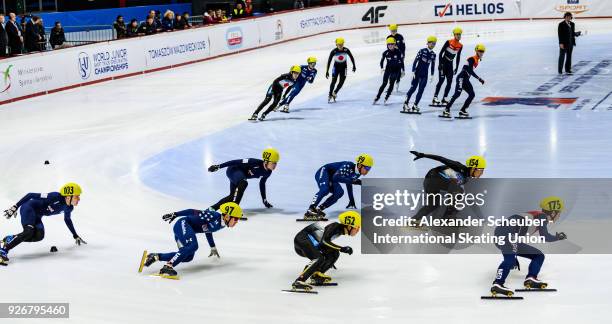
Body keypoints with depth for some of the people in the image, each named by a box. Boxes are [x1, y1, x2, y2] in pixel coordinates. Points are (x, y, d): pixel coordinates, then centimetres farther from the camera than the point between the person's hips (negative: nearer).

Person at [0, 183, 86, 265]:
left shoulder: (69, 208, -2)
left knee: (39, 236, -16)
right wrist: (15, 207, -24)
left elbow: (67, 220, 21)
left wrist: (75, 235, 26)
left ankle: (8, 239, -7)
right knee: (29, 231, -30)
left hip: (36, 215, 8)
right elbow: (31, 195, -23)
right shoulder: (56, 197, -27)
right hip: (28, 208, -8)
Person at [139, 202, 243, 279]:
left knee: (188, 257, -5)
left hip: (185, 229, 9)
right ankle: (168, 267, -41)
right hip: (183, 224, -9)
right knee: (192, 246, -31)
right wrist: (175, 214, -10)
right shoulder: (214, 216, -17)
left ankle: (154, 257, -2)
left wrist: (213, 248, 39)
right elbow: (194, 212, -13)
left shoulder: (220, 224, 10)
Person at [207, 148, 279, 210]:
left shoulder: (268, 172, -6)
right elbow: (237, 162, -29)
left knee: (233, 196, 9)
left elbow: (262, 184, 13)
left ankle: (211, 209, 19)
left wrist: (264, 200, 19)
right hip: (233, 170, -10)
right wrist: (219, 166, -30)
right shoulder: (256, 163, -31)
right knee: (243, 183, -37)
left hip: (241, 175, 10)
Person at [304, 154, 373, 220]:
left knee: (339, 193, -16)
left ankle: (318, 209, -13)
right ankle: (310, 211, -38)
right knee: (324, 190, -34)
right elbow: (336, 177, -37)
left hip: (331, 179, 8)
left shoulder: (357, 173, -2)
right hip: (323, 172, -8)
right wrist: (353, 181, -41)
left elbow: (348, 183, 15)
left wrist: (351, 200, 17)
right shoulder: (348, 166, -28)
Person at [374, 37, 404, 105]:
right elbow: (382, 61, 5)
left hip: (396, 70, 0)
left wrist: (402, 70, 0)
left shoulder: (398, 52, -14)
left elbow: (401, 61, -3)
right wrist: (382, 68, -4)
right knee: (384, 83, -3)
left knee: (391, 84, -1)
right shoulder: (386, 53, -10)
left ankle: (386, 98, 10)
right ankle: (377, 97, 6)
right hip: (388, 69, 0)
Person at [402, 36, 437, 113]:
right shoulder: (422, 51, -9)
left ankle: (415, 105, 2)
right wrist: (413, 72, -13)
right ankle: (406, 104, 1)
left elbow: (433, 65, 15)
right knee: (413, 88, -7)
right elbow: (415, 61, -10)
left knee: (421, 90, -2)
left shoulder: (433, 54, 5)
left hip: (424, 75, 4)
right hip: (417, 72, -4)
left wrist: (432, 75, 14)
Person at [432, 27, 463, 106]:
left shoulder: (460, 46, 2)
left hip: (450, 64, 6)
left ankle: (444, 99, 6)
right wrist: (440, 64, -15)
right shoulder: (448, 42, -14)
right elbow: (441, 52, -11)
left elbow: (458, 57, 12)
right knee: (441, 80, -14)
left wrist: (457, 68, 10)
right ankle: (435, 98, -14)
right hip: (443, 63, -6)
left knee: (449, 82, 0)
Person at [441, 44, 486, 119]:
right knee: (457, 94, -19)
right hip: (462, 78, -10)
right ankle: (446, 110, -23)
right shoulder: (472, 59, -12)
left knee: (472, 94, 5)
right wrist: (479, 78, -25)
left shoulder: (476, 60, 17)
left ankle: (462, 111, 7)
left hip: (466, 79, 10)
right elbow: (470, 70, -23)